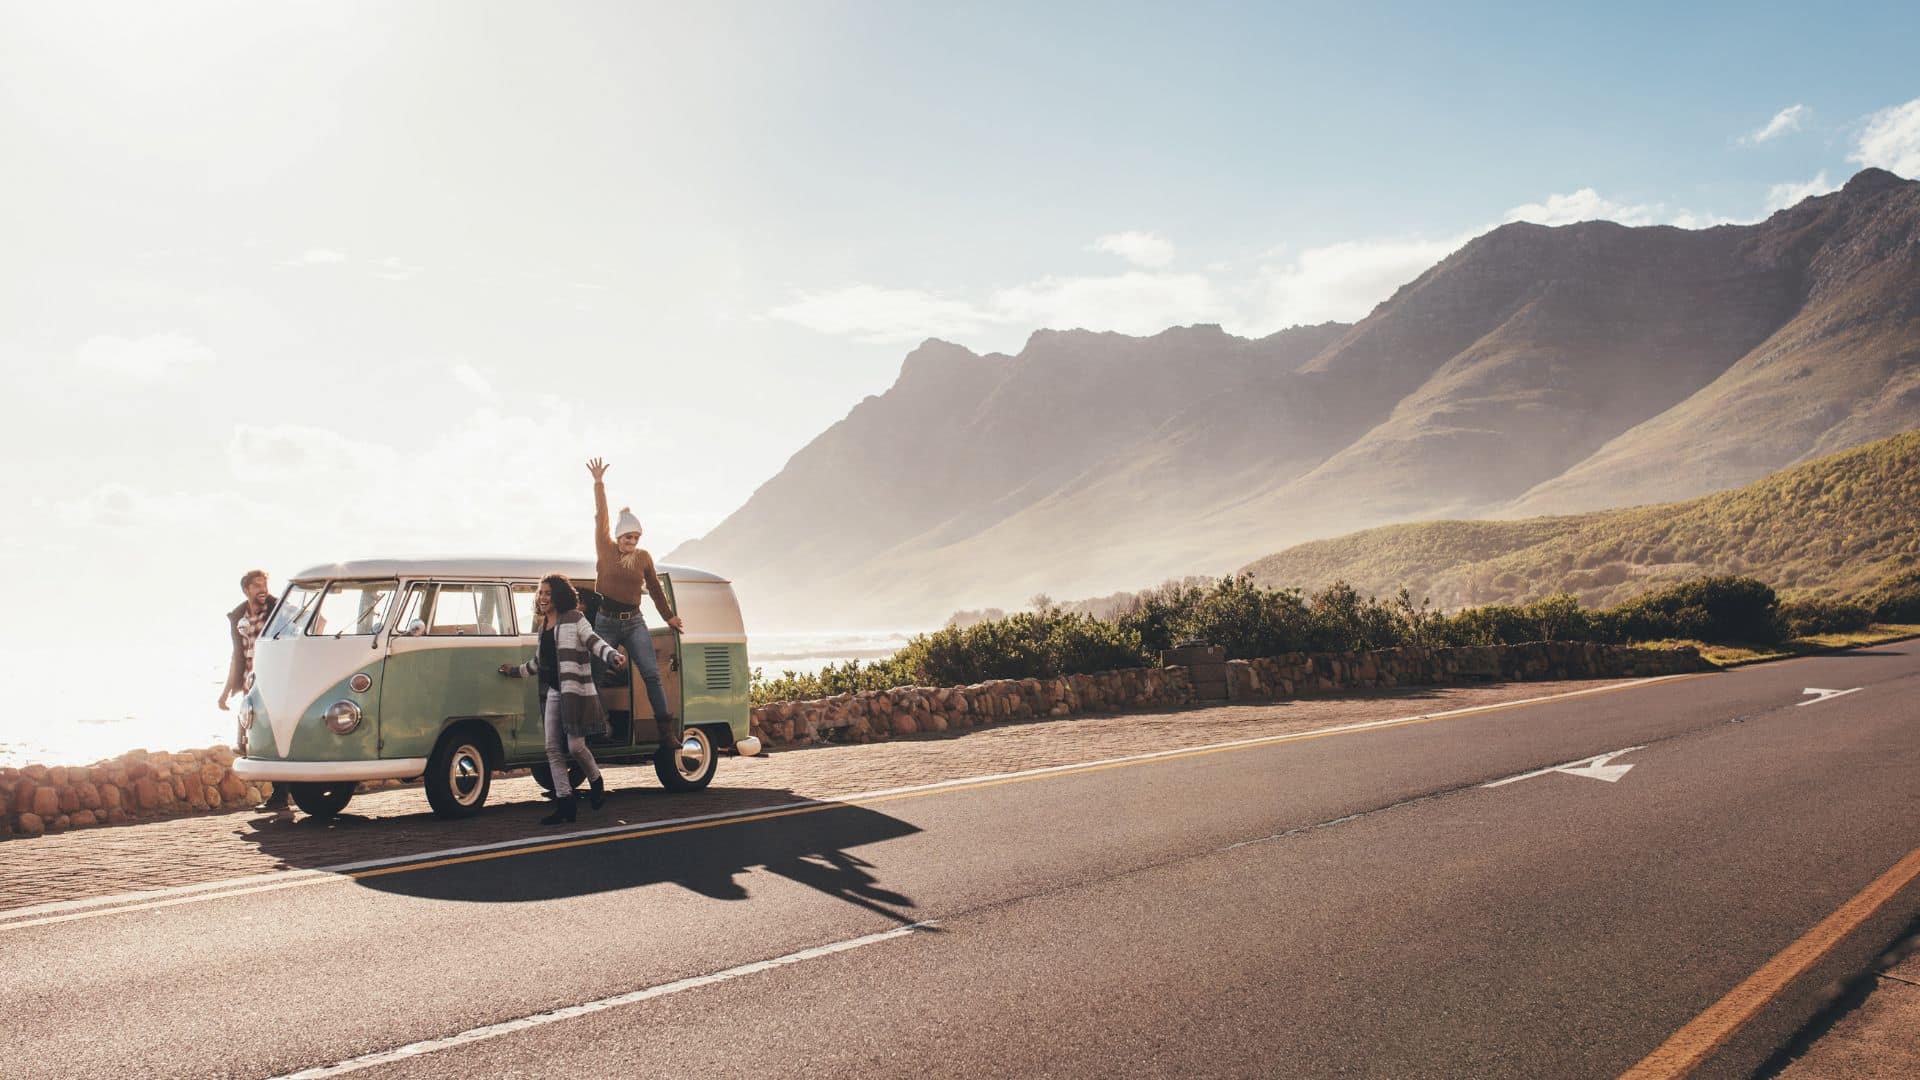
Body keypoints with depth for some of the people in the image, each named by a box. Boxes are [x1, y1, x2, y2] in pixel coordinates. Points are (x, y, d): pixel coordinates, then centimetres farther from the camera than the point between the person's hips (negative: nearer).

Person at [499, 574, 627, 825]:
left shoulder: (574, 619, -4)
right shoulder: (543, 627, 17)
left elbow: (595, 642, -14)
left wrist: (613, 656, -32)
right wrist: (515, 671, 39)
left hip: (575, 691, -7)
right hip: (552, 693, 7)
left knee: (575, 746, -10)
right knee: (553, 749, 2)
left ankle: (596, 782, 20)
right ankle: (565, 803, 7)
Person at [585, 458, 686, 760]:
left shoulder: (643, 557, 7)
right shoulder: (605, 550, 1)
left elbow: (655, 588, 17)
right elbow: (600, 518, -8)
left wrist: (669, 616, 22)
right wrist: (599, 483, -16)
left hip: (634, 623, 1)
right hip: (606, 621, -1)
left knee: (651, 673, -12)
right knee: (598, 678, 1)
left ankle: (667, 732, -15)